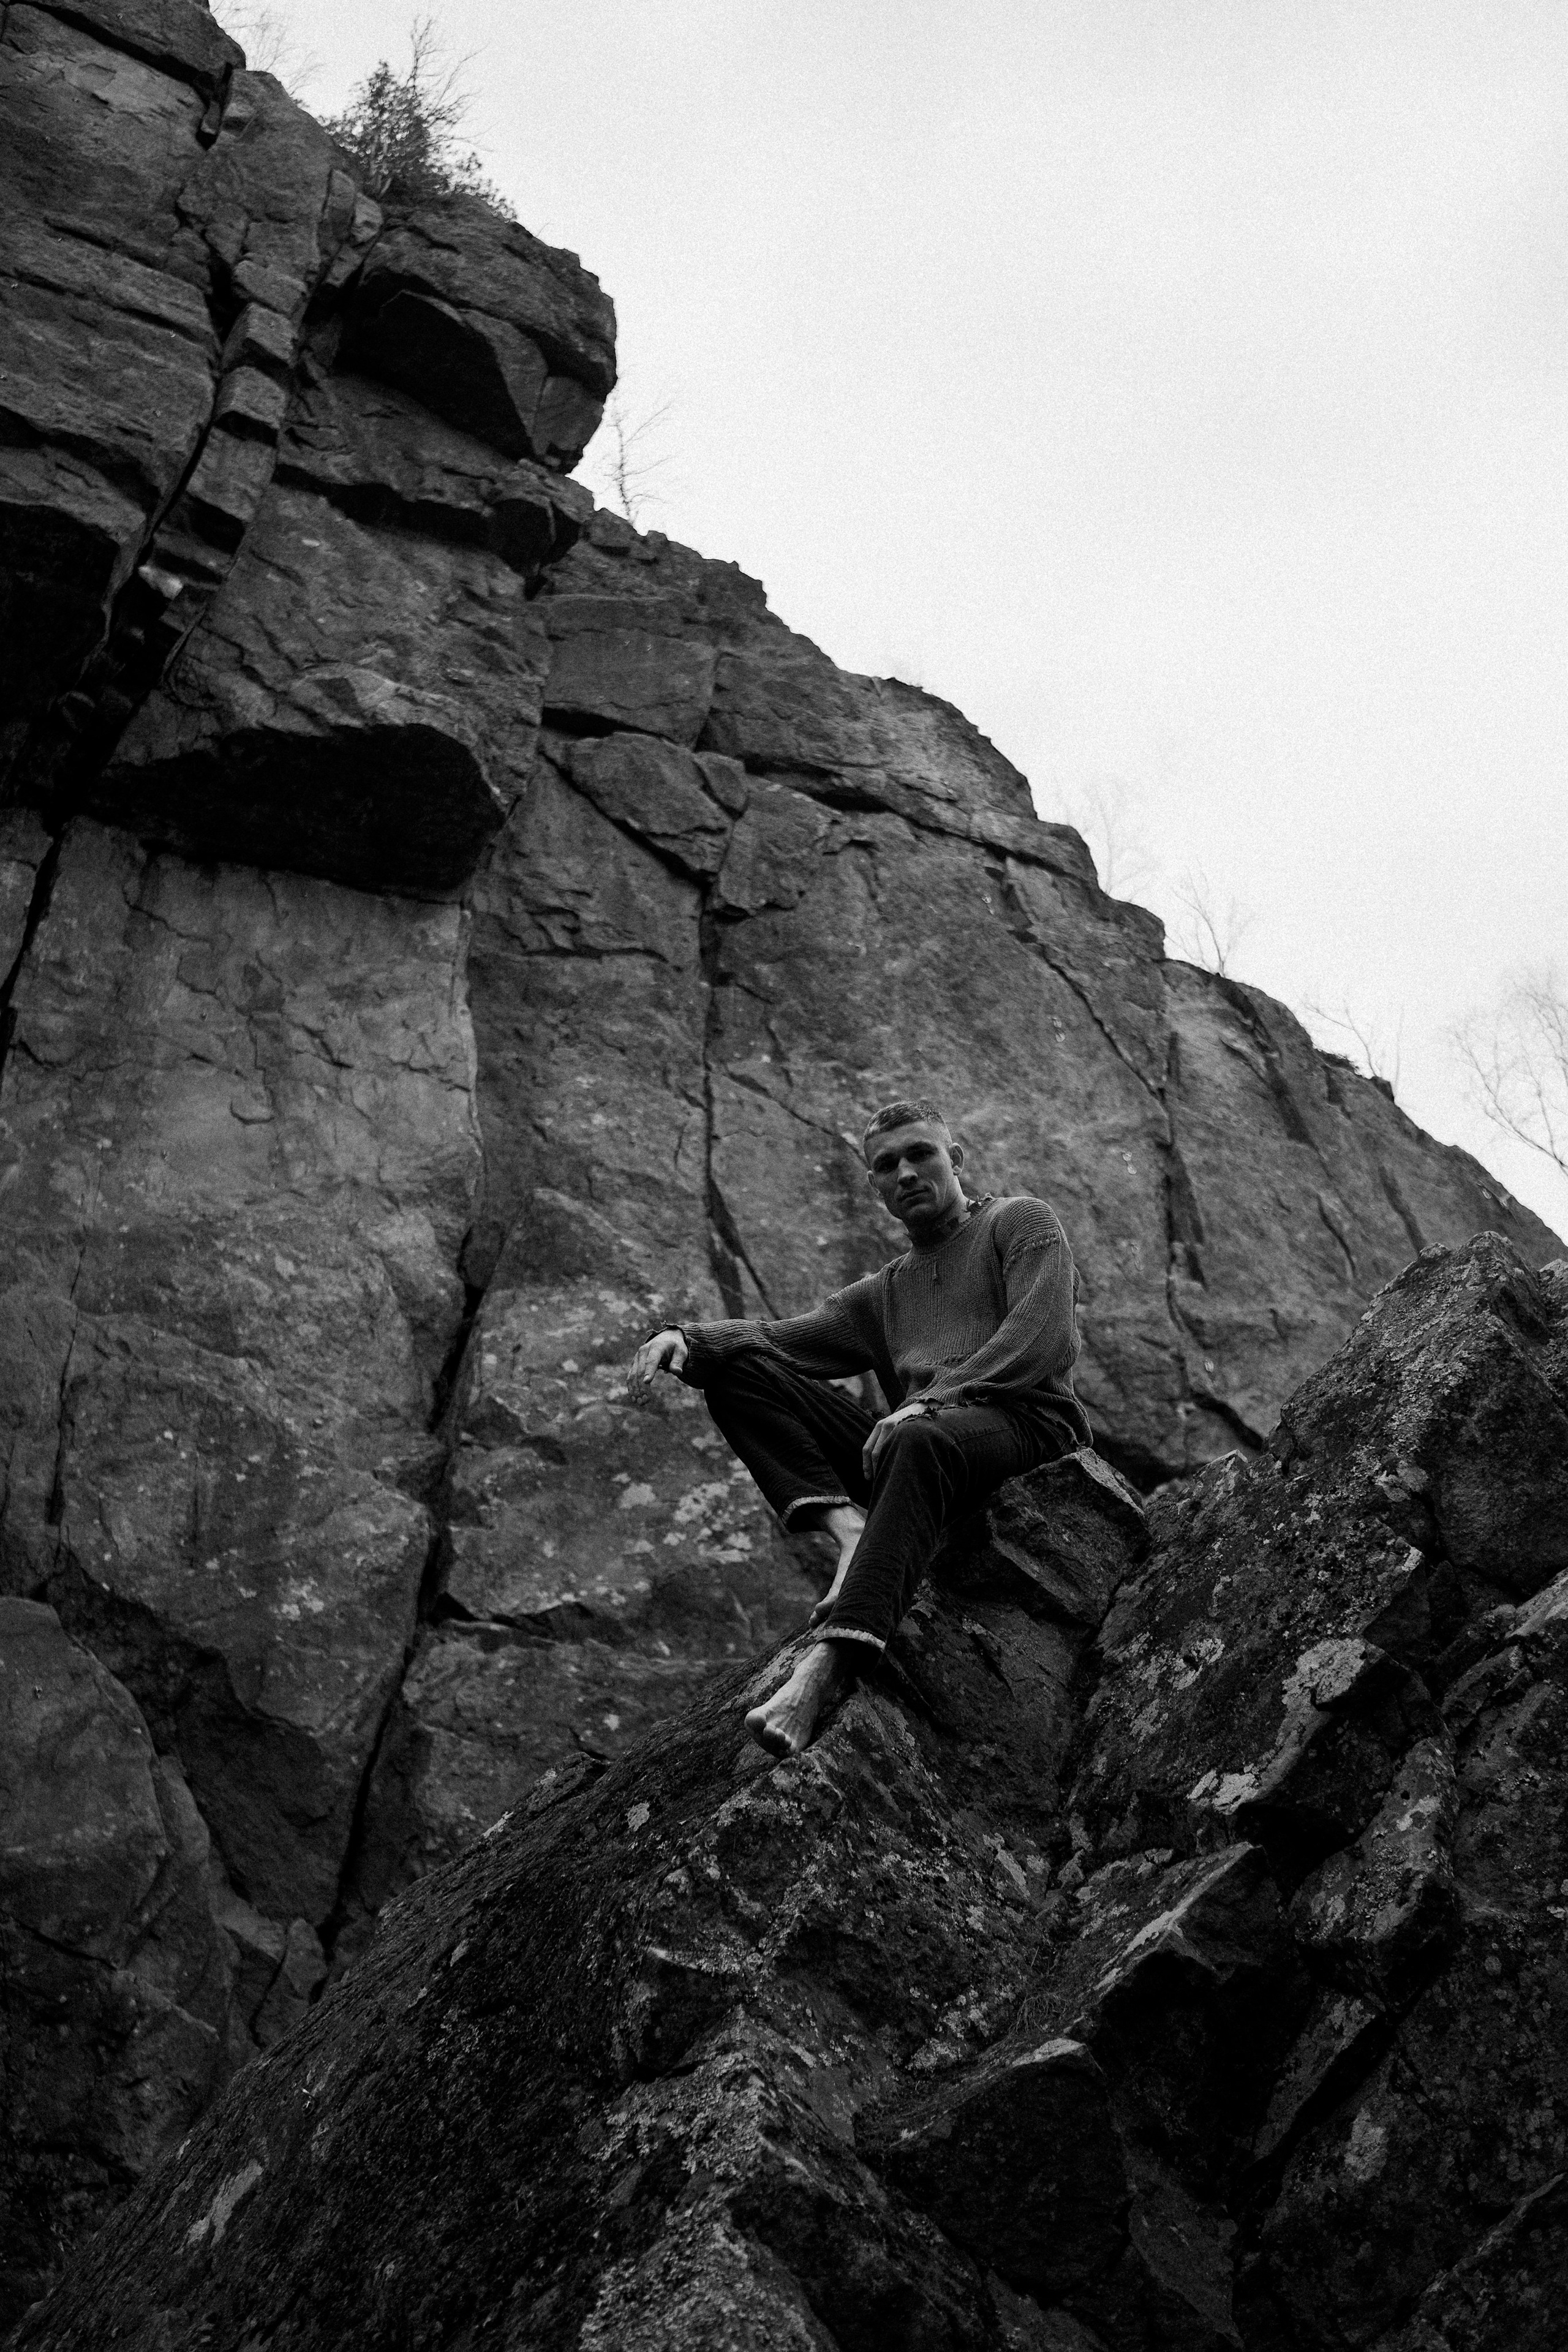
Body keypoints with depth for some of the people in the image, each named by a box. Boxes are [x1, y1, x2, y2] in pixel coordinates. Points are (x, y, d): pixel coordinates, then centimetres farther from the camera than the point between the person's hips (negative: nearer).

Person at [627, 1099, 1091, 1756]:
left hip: (1024, 1423, -6)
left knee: (918, 1442, -41)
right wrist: (685, 1339, -4)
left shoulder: (1022, 1223, 14)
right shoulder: (883, 1294, 30)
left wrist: (935, 1399, -18)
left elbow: (1046, 1341, -5)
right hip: (919, 1432, 6)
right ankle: (848, 1525, -28)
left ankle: (828, 1666, -54)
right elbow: (784, 1338, 16)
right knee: (738, 1373, -6)